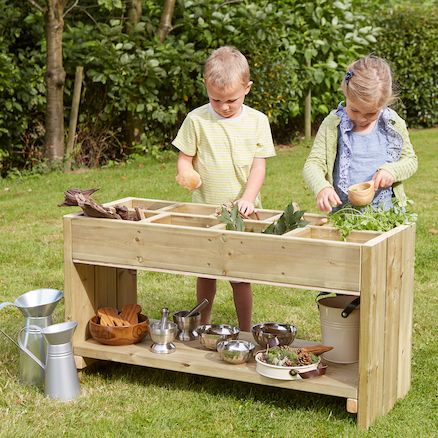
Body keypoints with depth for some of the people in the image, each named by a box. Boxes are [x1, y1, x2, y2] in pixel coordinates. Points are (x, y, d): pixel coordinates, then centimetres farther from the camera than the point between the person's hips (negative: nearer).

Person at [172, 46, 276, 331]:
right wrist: (185, 173, -21)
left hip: (242, 212, -1)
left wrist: (247, 199, -18)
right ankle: (203, 325, 28)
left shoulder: (257, 121, -1)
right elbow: (185, 157, 2)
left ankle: (246, 332, 14)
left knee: (241, 276, 2)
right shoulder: (197, 120, -2)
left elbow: (259, 165, -4)